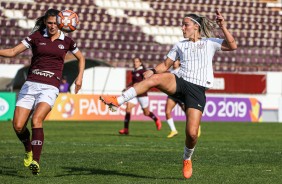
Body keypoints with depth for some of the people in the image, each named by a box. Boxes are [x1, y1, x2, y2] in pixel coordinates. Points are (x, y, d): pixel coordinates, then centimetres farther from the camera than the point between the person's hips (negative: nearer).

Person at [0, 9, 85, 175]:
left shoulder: (66, 41, 8)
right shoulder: (36, 36, 6)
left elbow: (81, 58, 25)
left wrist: (80, 77, 12)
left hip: (50, 88, -2)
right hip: (31, 85, 2)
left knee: (36, 119, -26)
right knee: (18, 126, -7)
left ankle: (35, 162, -29)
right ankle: (29, 150, 24)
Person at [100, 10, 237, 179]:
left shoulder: (210, 43, 11)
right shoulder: (180, 45, 20)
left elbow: (232, 46, -1)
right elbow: (165, 65, 19)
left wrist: (223, 27, -10)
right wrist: (152, 70, 1)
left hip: (197, 90, -2)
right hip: (179, 83, 2)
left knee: (192, 133, -13)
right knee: (154, 78, -31)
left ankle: (187, 159, 20)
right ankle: (117, 101, -37)